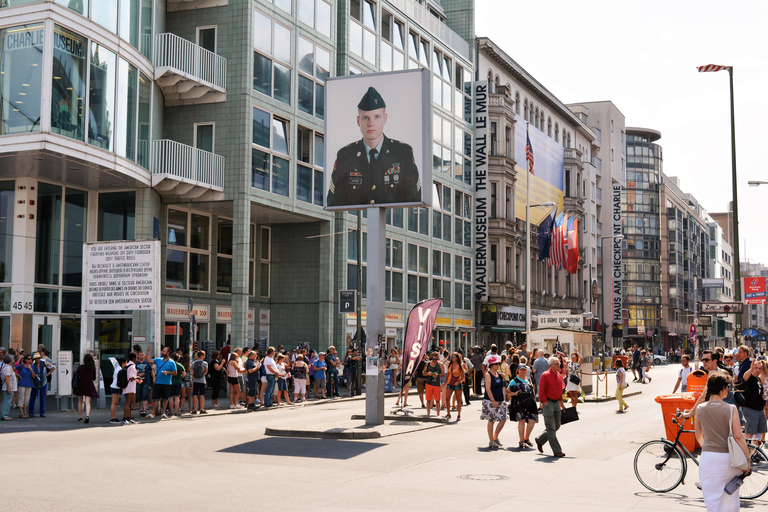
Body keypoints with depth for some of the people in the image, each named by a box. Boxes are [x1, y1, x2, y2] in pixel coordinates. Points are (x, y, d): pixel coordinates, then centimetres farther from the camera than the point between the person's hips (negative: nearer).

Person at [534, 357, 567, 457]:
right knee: (551, 428, -3)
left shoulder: (558, 375, 10)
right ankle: (557, 451, -1)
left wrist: (561, 403, 16)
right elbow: (541, 392, -14)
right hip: (548, 403, -8)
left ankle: (539, 440, 30)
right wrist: (546, 404, -16)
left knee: (557, 426, 12)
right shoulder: (545, 375, -13)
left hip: (556, 403, 8)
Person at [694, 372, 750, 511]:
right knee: (730, 497, 16)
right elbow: (738, 436, -11)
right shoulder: (730, 409, -8)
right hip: (728, 457, -1)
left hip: (708, 457, 1)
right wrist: (747, 458, -2)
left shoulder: (700, 409, 1)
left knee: (712, 500, 6)